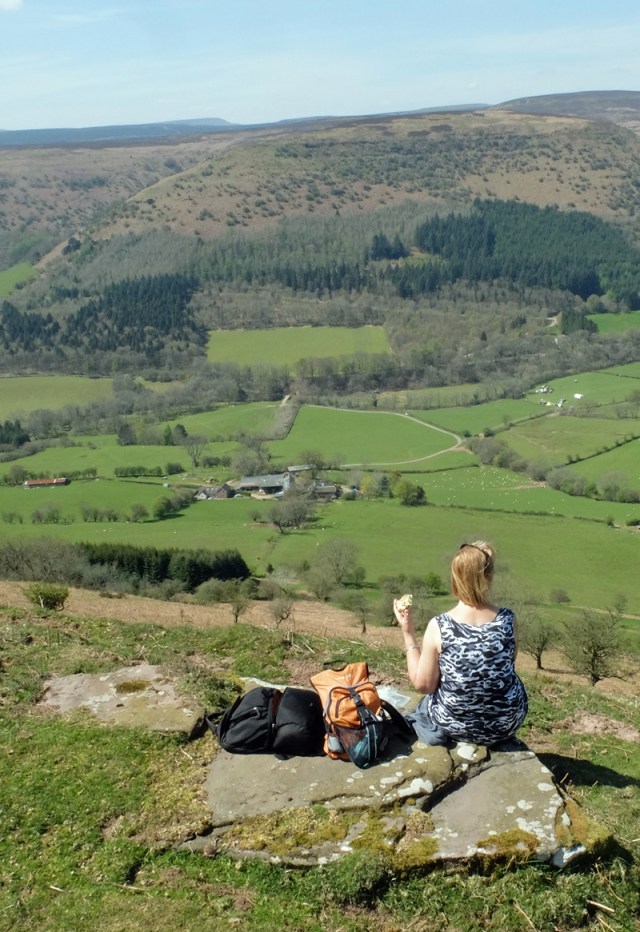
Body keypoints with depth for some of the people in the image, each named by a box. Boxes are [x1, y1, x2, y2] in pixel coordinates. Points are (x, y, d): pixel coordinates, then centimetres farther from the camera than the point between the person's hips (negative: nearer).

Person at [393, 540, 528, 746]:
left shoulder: (438, 627, -23)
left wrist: (408, 633, -7)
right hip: (508, 722, 1)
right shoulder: (507, 620, -16)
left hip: (456, 725, -1)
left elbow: (423, 685, -12)